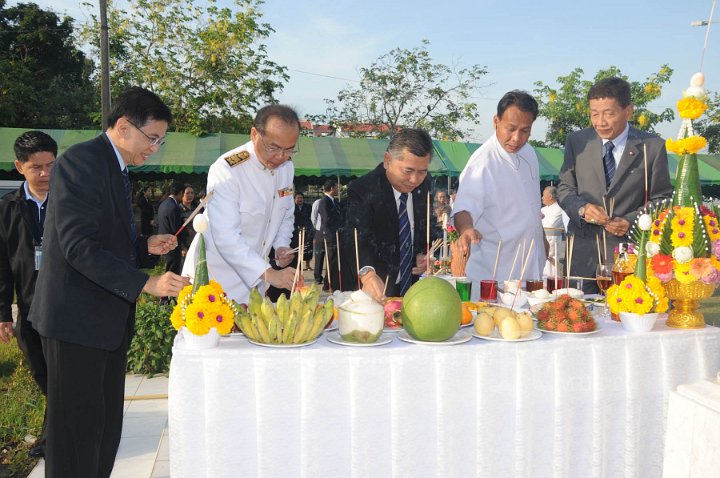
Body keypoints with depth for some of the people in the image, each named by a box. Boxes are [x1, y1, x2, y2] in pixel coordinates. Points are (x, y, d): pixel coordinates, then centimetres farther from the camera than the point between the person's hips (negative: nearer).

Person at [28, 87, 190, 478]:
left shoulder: (117, 168, 16)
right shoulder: (81, 161, -14)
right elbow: (78, 245, -24)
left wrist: (146, 246, 4)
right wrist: (145, 283, -27)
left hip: (110, 319, 9)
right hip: (77, 317, -9)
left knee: (106, 425, 14)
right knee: (78, 428, 0)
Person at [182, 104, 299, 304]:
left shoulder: (287, 167, 0)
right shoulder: (226, 170, -22)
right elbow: (226, 237, -29)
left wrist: (282, 246, -4)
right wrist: (269, 273, -36)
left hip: (254, 277, 7)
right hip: (215, 279, -6)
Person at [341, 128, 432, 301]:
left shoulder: (424, 184, -6)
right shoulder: (362, 190, -24)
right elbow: (356, 238, -38)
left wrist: (423, 252, -7)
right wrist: (367, 273, -57)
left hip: (409, 286, 6)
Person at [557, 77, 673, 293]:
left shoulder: (652, 147, 0)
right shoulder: (577, 142, 5)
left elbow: (661, 199, 4)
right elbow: (565, 188, 9)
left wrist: (632, 221, -14)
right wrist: (582, 208, -12)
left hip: (629, 254, -1)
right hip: (583, 254, 2)